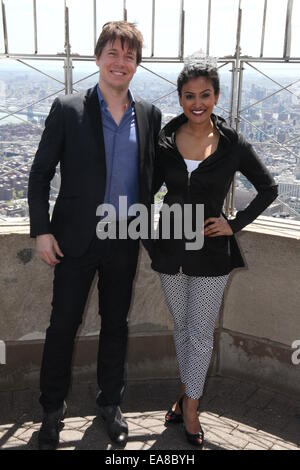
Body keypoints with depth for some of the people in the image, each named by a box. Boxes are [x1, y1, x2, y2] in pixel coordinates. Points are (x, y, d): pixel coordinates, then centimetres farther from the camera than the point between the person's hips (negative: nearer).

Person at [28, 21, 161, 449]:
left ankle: (110, 402, 36)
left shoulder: (149, 115, 2)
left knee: (116, 324, 16)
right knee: (63, 325, 9)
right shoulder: (67, 110, -6)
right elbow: (40, 174, -3)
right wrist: (41, 230, -8)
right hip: (77, 240, -2)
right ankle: (53, 409, 31)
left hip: (125, 242, 3)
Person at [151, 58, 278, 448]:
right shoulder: (164, 141, -4)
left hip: (211, 252, -2)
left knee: (200, 333, 7)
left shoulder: (232, 144, -8)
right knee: (182, 327, 18)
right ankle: (187, 392, 39)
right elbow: (148, 189, 7)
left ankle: (190, 407, 25)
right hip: (171, 248, 3)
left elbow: (268, 188, 3)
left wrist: (235, 224, -5)